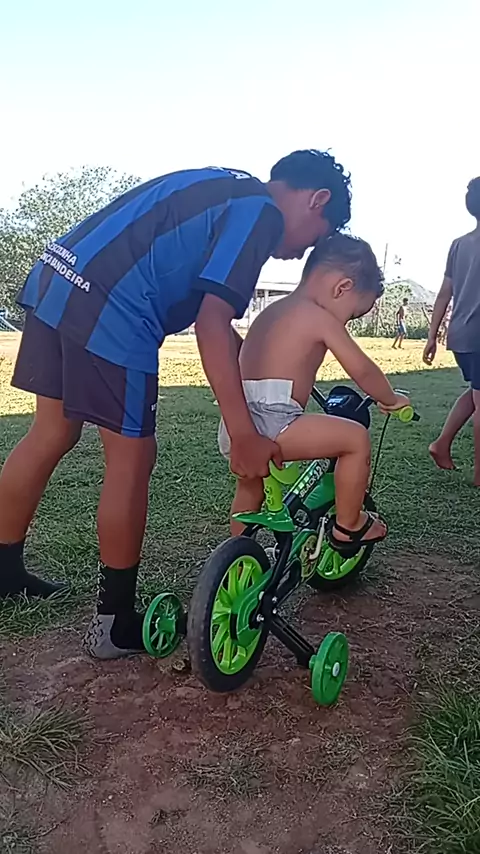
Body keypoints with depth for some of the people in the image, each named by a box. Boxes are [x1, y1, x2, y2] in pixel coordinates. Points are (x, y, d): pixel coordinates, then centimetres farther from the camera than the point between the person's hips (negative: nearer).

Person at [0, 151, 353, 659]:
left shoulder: (224, 189, 24)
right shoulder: (262, 212, -4)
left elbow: (206, 309, 26)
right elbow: (211, 323, -15)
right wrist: (243, 434, -15)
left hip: (54, 276, 10)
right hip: (107, 308, -10)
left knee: (52, 435, 18)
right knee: (131, 459, 1)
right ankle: (115, 622, 14)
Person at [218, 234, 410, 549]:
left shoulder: (271, 312, 24)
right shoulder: (319, 317, -2)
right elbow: (363, 370, -1)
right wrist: (392, 400, 16)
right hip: (269, 424, -10)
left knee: (250, 488, 33)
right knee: (357, 438, -2)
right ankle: (347, 526, 11)